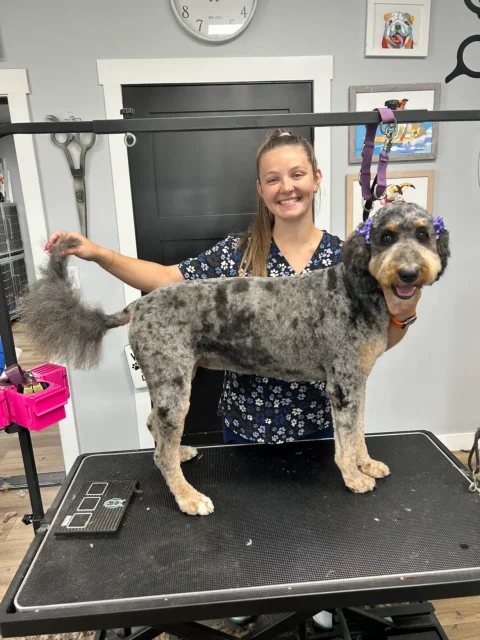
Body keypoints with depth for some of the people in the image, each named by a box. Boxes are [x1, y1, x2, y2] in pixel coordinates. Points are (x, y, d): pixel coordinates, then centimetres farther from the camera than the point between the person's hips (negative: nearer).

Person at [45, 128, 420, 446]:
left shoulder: (343, 256, -9)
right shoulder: (237, 253, -10)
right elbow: (168, 279, -9)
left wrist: (400, 316, -27)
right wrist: (99, 254, -19)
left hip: (319, 423, 1)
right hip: (246, 423, 0)